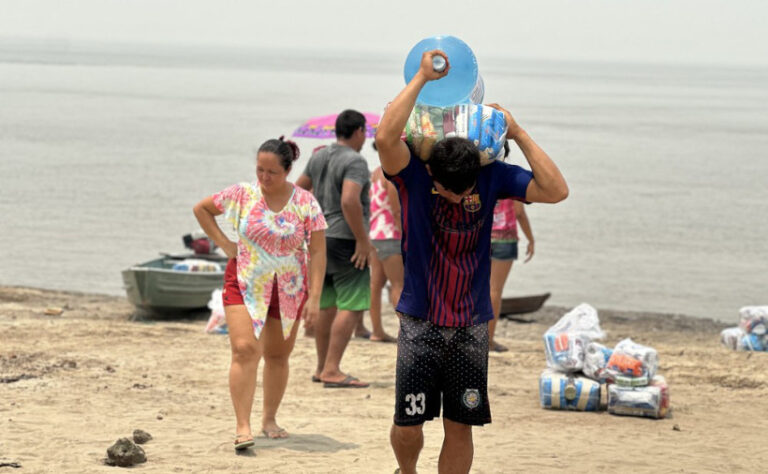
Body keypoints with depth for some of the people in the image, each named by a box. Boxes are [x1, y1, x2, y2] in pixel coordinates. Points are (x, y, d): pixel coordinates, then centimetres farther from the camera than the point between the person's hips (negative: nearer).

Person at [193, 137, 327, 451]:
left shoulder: (305, 203, -5)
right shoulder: (243, 194, -5)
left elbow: (317, 252, -5)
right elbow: (202, 209, 8)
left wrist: (314, 297, -11)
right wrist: (224, 244, -1)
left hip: (289, 290, 2)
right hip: (245, 284, -1)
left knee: (278, 356, 11)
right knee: (244, 350, -16)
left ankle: (270, 419, 28)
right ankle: (242, 426, -19)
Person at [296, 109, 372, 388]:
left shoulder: (318, 157, 10)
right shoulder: (355, 161, -15)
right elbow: (350, 201, -27)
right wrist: (363, 240, -21)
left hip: (320, 238, 9)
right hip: (345, 239, -9)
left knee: (327, 305, 15)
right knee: (352, 307, -8)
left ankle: (322, 368, 21)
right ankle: (331, 370, -14)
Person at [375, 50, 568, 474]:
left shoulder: (492, 176, -2)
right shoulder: (412, 175, -10)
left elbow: (556, 191, -9)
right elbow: (386, 137, -29)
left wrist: (518, 134, -9)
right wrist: (421, 78, -24)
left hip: (471, 327, 2)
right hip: (420, 323, -2)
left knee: (460, 426, 3)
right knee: (408, 425, 0)